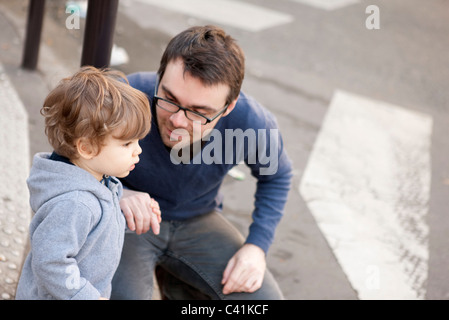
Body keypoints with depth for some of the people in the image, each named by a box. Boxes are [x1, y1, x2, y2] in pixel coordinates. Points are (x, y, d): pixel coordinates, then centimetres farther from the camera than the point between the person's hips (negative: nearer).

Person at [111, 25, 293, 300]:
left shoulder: (253, 124, -23)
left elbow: (276, 175, 1)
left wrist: (257, 246, -7)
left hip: (197, 220, 3)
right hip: (129, 217, -3)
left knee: (263, 298, -11)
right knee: (123, 294, -31)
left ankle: (177, 282, 16)